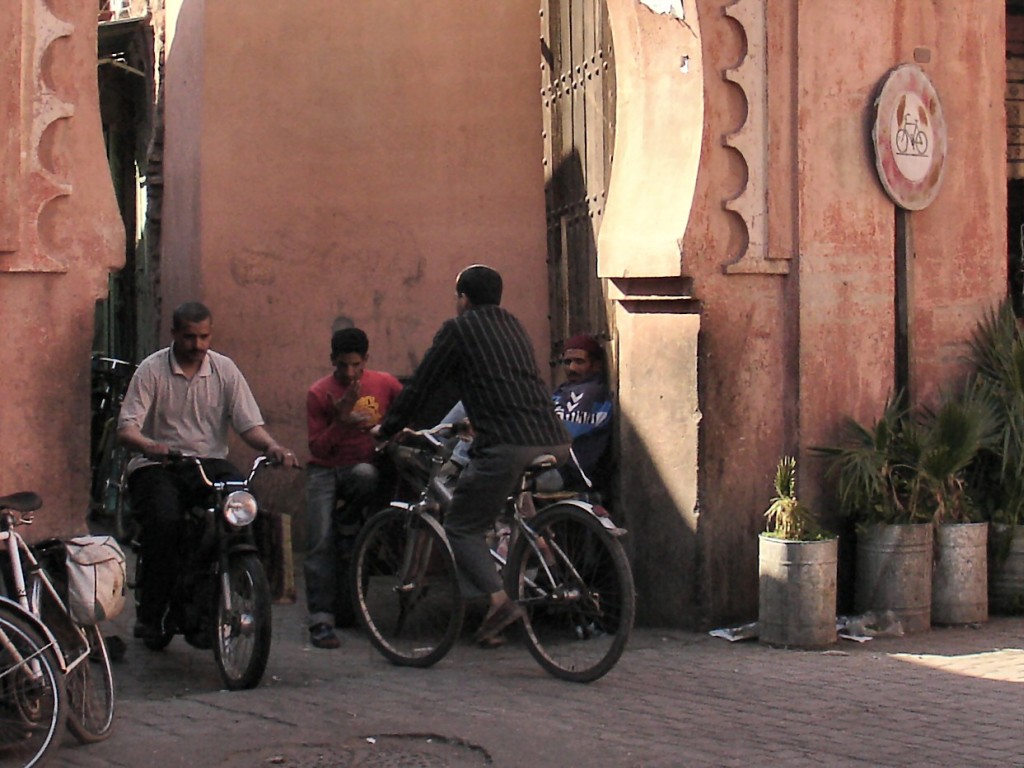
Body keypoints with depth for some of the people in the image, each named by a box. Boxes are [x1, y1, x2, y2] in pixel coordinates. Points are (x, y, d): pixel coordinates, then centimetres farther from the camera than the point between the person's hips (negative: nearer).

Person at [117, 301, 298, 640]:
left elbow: (249, 423, 2)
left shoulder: (225, 369, 9)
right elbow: (127, 426, -9)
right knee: (165, 520, -32)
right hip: (158, 465, -2)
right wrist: (148, 445, -33)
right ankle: (152, 613, -16)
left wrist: (272, 446, -20)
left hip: (210, 462, 3)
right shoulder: (151, 370, 0)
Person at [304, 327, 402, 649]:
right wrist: (342, 420, -23)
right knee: (320, 541, -17)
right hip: (324, 470, -1)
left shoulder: (384, 384, -2)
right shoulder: (319, 394, -6)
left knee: (367, 475, -38)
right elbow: (317, 447, -8)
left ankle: (347, 529, -8)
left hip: (361, 467, 1)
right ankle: (321, 620, -16)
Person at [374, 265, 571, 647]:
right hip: (554, 443, 7)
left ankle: (499, 599, -19)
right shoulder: (513, 325, 26)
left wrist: (386, 429, 22)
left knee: (462, 527, 0)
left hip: (507, 444, -7)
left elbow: (420, 386, 9)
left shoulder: (458, 329, 6)